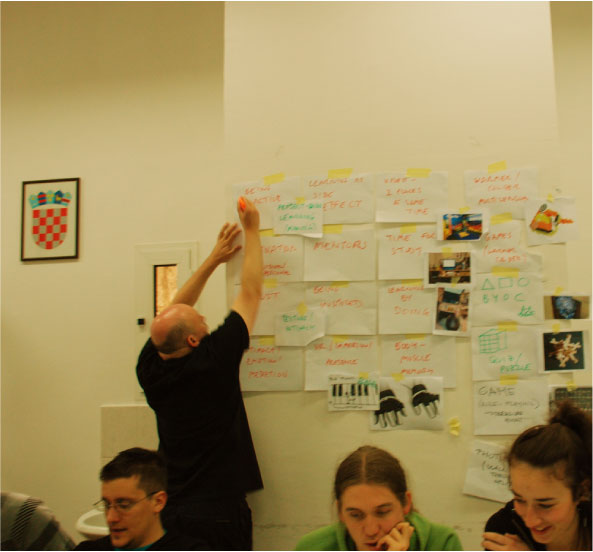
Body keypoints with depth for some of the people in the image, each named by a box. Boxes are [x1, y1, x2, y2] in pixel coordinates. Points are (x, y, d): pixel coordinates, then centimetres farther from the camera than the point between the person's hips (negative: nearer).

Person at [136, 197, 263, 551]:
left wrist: (214, 260, 20)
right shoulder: (213, 361, -17)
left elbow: (173, 312, 13)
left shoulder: (151, 369, -4)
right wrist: (252, 231, 4)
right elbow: (251, 293, -8)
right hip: (218, 513, -6)